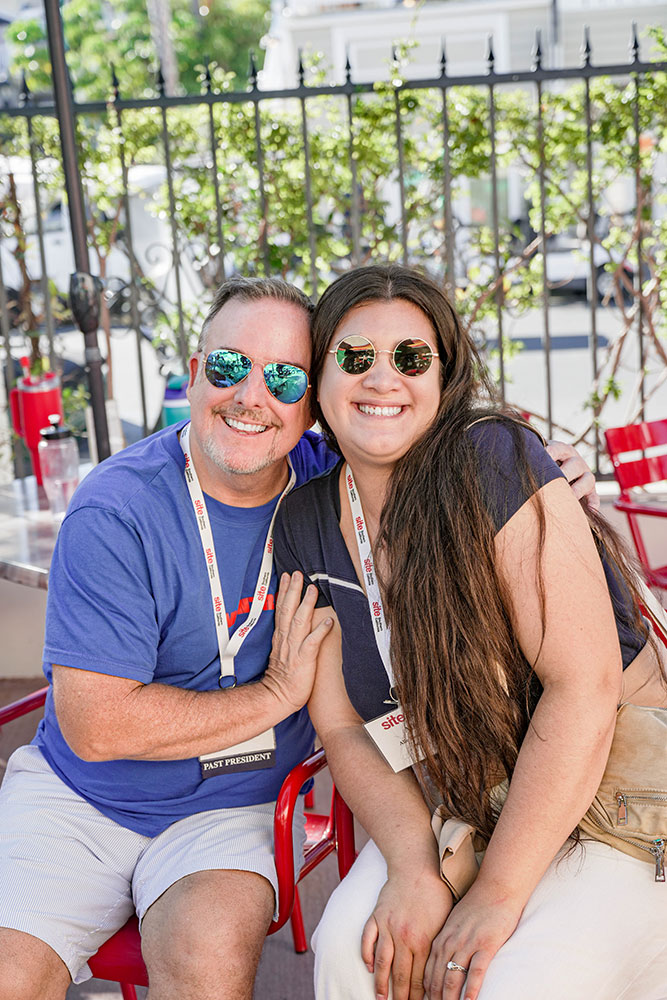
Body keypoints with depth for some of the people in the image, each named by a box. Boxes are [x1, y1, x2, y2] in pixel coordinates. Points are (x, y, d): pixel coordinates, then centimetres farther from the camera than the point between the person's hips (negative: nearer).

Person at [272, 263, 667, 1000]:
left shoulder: (492, 460, -18)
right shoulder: (304, 526, -2)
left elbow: (584, 684, -23)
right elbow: (341, 728, 0)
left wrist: (498, 891, -21)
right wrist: (413, 867, -18)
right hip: (457, 817, 4)